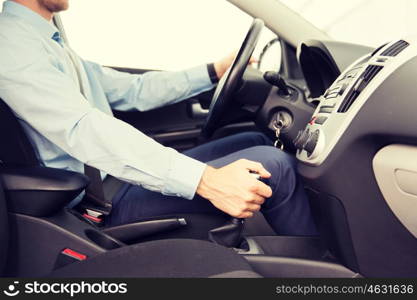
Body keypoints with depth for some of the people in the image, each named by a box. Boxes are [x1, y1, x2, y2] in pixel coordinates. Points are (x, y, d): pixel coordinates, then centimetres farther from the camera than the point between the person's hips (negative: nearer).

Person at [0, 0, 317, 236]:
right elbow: (83, 131, -29)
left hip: (123, 175, 10)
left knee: (258, 142, 8)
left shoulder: (49, 42, 17)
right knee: (274, 165, -18)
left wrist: (215, 71, 9)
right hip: (108, 202, -10)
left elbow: (132, 89, 14)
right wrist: (206, 180, -37)